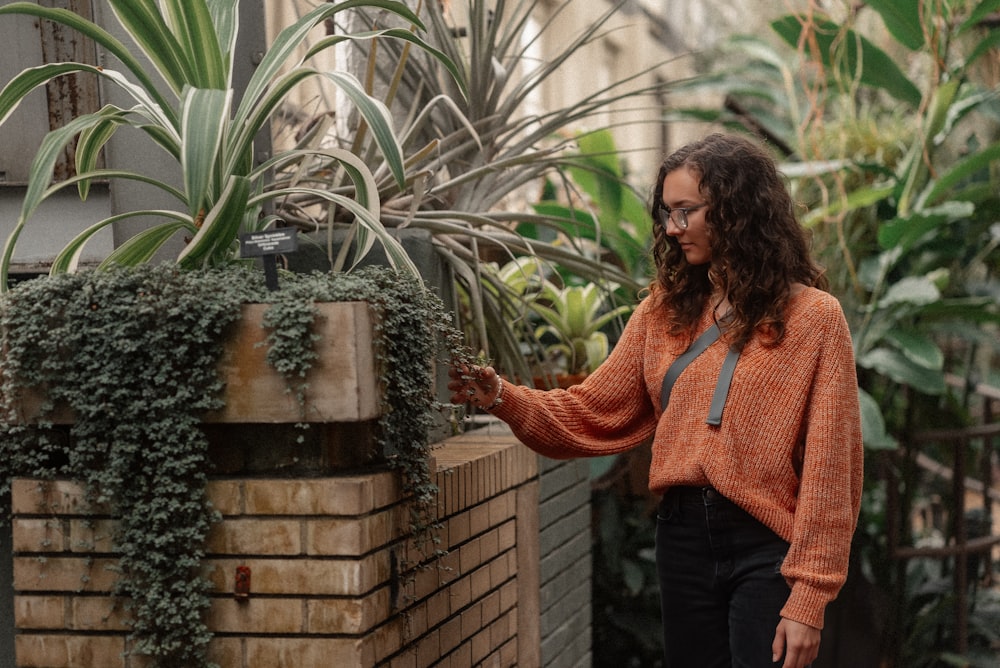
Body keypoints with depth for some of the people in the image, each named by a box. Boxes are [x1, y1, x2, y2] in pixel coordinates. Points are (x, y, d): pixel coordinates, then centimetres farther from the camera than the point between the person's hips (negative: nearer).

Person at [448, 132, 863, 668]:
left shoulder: (812, 318, -7)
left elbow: (826, 467, -11)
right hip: (682, 537, 5)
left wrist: (808, 597, -15)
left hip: (766, 546, -5)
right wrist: (502, 399, -10)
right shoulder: (664, 311, 9)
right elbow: (595, 413, 7)